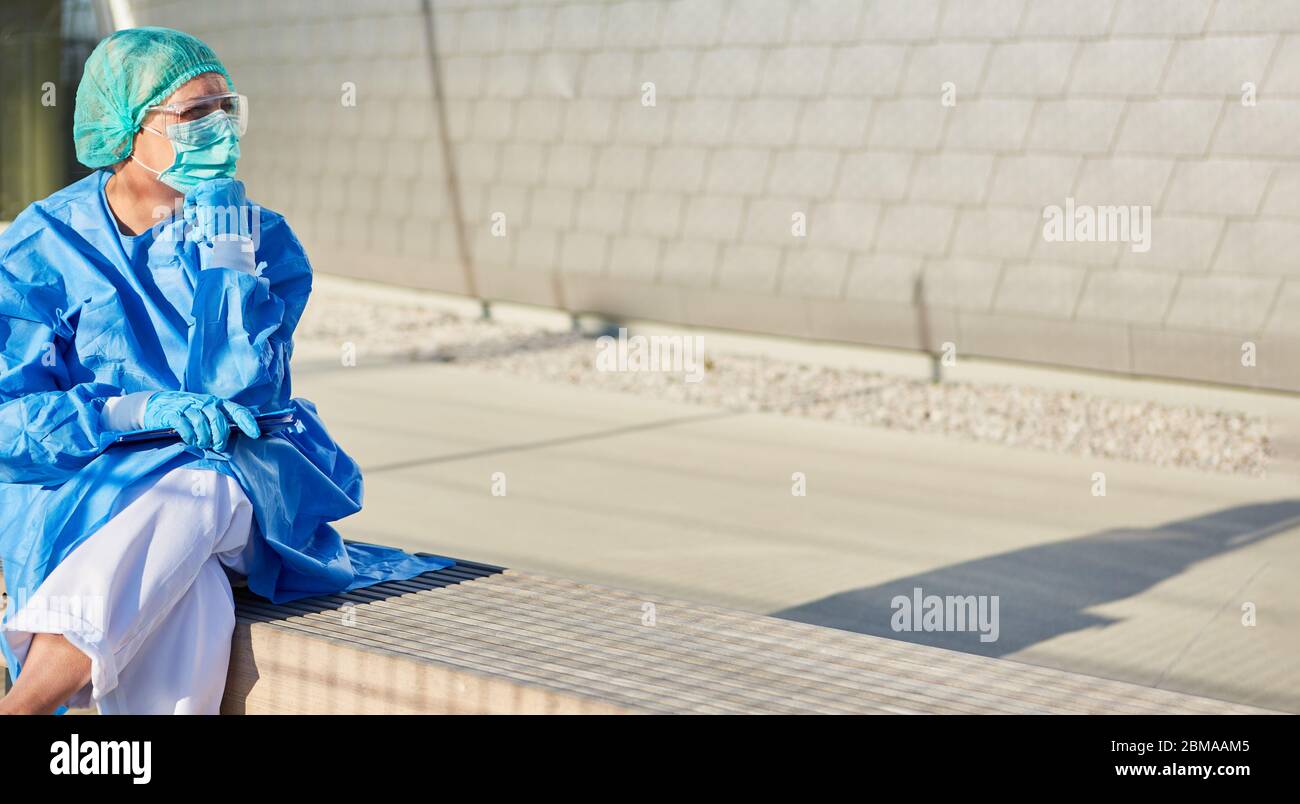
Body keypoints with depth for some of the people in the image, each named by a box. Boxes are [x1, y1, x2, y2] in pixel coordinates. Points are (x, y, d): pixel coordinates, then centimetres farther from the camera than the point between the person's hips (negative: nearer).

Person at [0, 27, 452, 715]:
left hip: (240, 477, 1)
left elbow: (238, 399, -6)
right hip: (82, 487, -1)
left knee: (200, 491, -37)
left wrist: (227, 268, -14)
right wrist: (145, 412, -20)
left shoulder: (262, 241, 6)